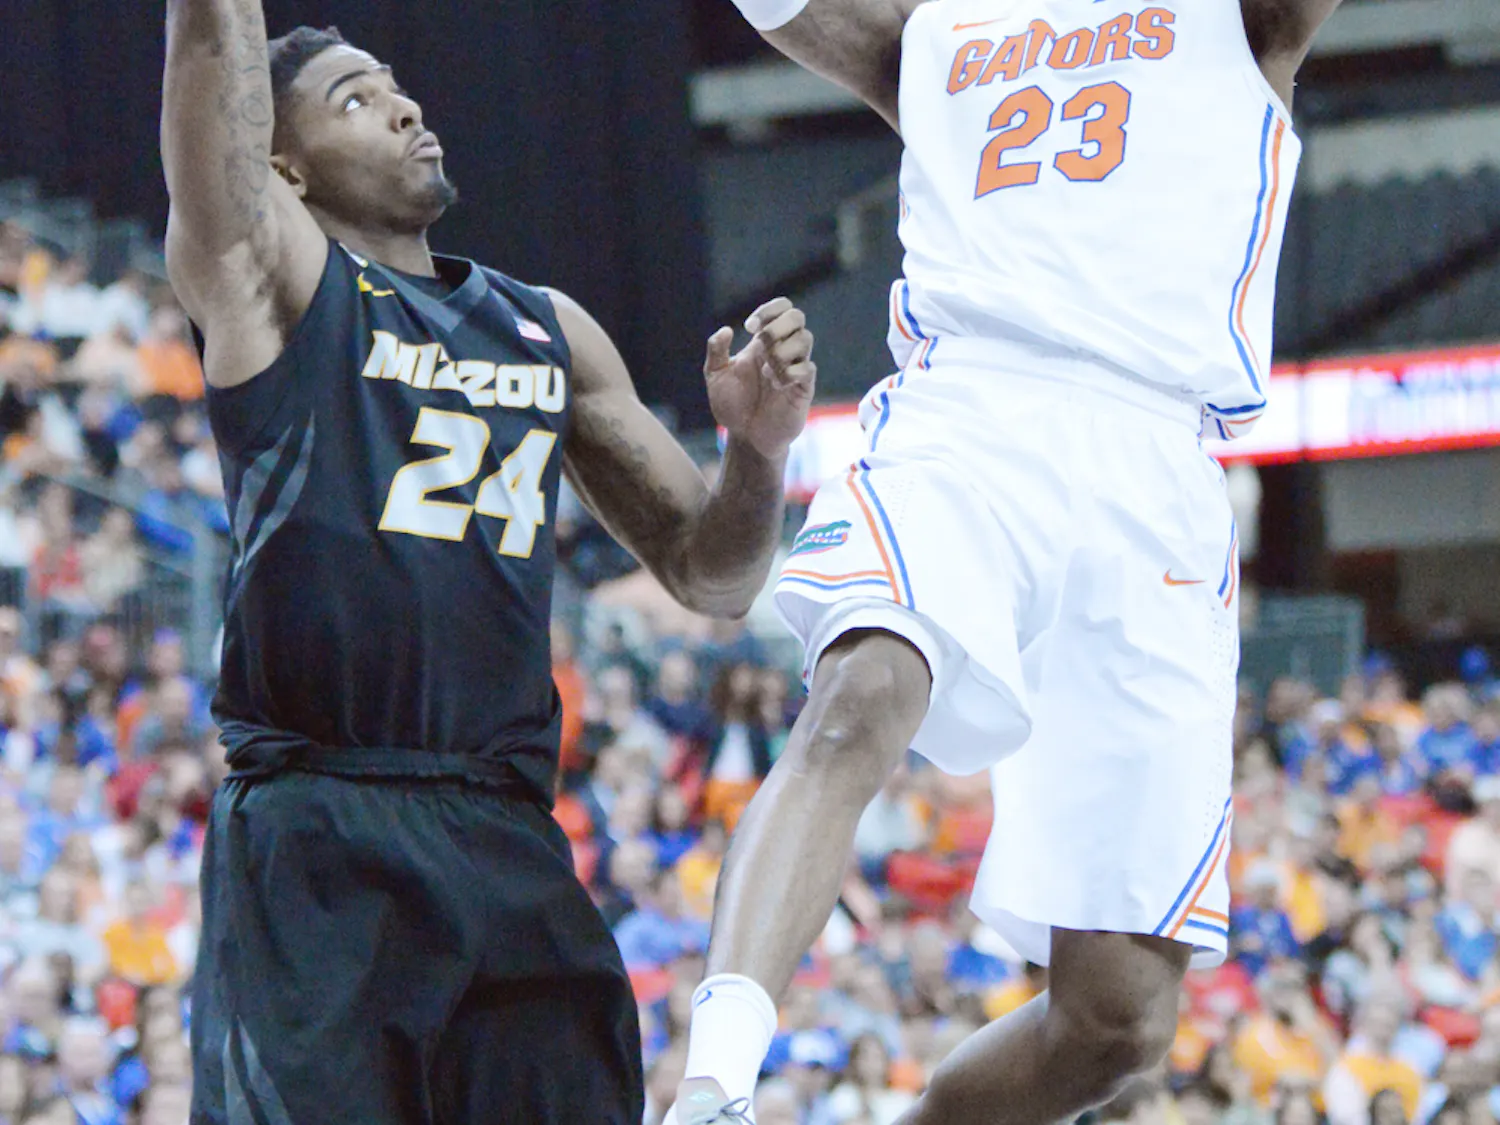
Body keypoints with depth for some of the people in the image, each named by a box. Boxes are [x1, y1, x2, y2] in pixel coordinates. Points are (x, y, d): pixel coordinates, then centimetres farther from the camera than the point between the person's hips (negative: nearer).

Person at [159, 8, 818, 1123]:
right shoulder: (274, 276, 4)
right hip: (313, 852, -5)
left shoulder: (550, 330, 19)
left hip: (511, 848, 5)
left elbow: (709, 576, 21)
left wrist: (758, 449, 2)